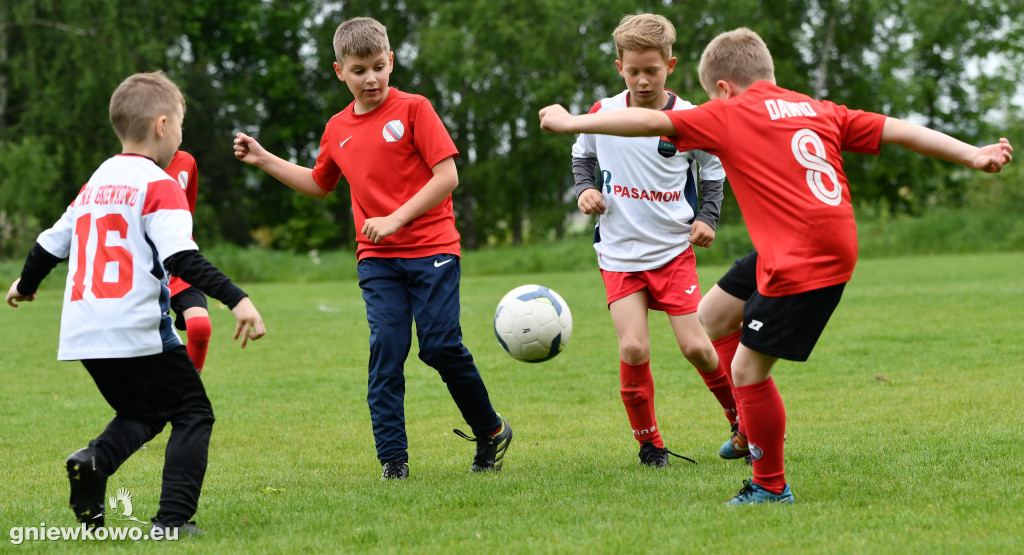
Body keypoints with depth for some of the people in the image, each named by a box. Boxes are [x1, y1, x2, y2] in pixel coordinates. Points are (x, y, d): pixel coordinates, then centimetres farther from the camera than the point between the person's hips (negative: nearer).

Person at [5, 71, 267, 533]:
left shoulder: (96, 182, 15)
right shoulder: (159, 186, -7)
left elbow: (52, 242, 24)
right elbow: (182, 257, -20)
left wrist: (26, 283, 42)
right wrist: (237, 299, -27)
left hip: (82, 334, 7)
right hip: (137, 331, -7)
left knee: (141, 413, 24)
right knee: (193, 413, 5)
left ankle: (92, 460, -6)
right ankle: (173, 519, -9)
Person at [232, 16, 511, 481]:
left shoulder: (413, 109, -5)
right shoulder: (338, 130, 11)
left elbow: (447, 176, -10)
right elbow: (319, 184, 29)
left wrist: (395, 219, -16)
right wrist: (263, 159, 21)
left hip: (431, 250, -4)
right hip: (377, 259, 4)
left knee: (442, 346, -9)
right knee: (386, 351, -7)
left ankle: (491, 432, 14)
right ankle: (392, 459, -5)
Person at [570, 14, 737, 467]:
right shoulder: (602, 114, -4)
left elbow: (713, 172, 10)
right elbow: (582, 155, 17)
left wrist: (707, 218, -4)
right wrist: (584, 190, -2)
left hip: (674, 248, -1)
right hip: (619, 253, 1)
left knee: (695, 346, -6)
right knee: (633, 349, -14)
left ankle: (743, 419, 21)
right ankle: (649, 442, 7)